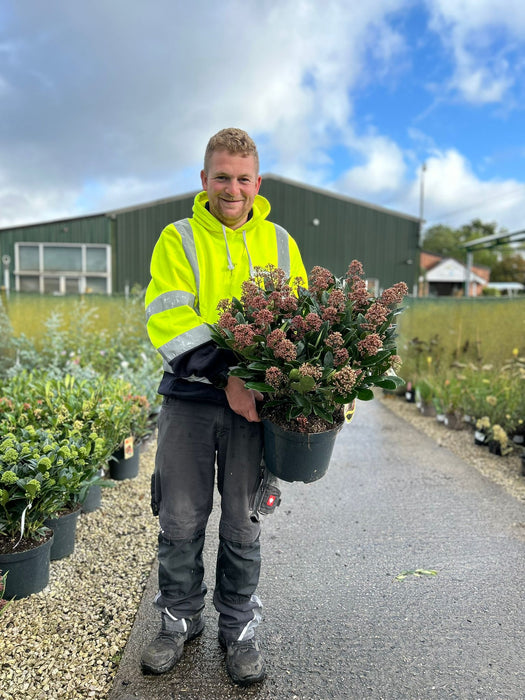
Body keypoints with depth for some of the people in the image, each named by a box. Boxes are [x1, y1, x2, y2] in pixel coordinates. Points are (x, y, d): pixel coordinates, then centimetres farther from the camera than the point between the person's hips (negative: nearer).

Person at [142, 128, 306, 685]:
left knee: (242, 522, 11)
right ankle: (180, 619, 33)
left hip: (253, 401, 1)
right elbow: (168, 320, -9)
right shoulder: (178, 239, 2)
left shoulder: (280, 244, 10)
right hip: (189, 398, -1)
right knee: (181, 519, 9)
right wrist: (225, 375, -20)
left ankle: (238, 628, 30)